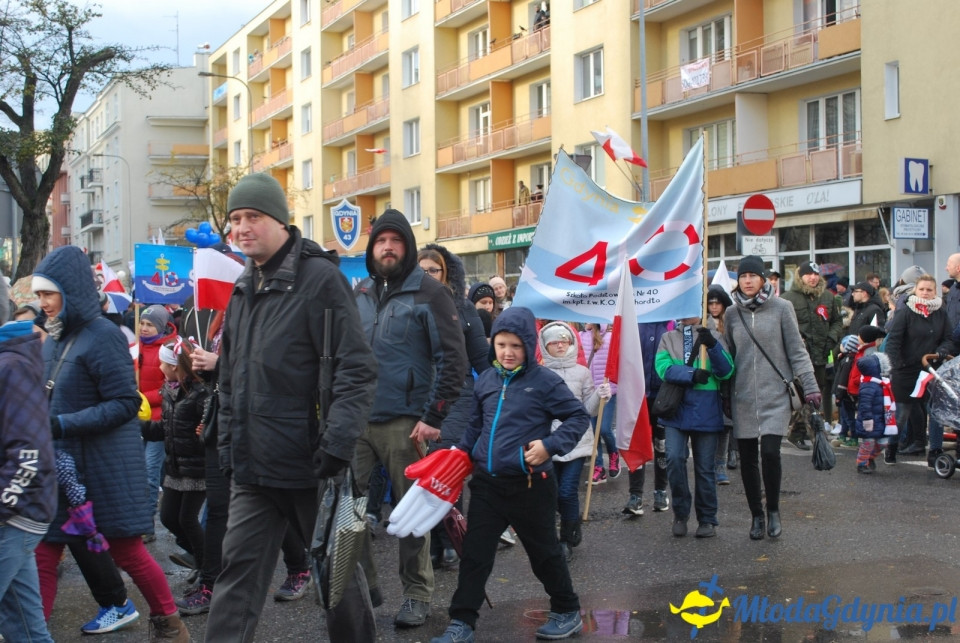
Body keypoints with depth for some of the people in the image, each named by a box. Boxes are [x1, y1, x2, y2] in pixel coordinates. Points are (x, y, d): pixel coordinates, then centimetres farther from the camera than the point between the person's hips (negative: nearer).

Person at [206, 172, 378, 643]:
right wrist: (228, 444, 14)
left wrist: (337, 442, -22)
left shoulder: (319, 277, -10)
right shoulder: (243, 290, 13)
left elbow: (355, 368, -16)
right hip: (252, 466, 6)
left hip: (307, 462, -6)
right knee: (239, 569, 4)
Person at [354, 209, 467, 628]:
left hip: (404, 423, -5)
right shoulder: (359, 295, 13)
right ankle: (362, 584, 19)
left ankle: (417, 595, 16)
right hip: (357, 421, 5)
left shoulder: (429, 293, -4)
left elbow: (453, 359, -9)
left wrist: (434, 417, -13)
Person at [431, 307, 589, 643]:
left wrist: (550, 445, -17)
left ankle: (567, 612, 29)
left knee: (544, 552, 10)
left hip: (530, 486, -5)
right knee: (474, 553, 4)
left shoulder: (545, 381, -9)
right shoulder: (486, 381, 8)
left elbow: (579, 417, -5)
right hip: (486, 483, 5)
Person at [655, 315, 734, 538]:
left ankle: (707, 520, 18)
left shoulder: (714, 337, 8)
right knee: (674, 458, -15)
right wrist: (692, 375, -21)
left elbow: (726, 371, -5)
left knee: (705, 467, 4)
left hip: (705, 410, 0)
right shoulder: (669, 338, 10)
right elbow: (663, 367, -6)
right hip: (676, 410, 0)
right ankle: (680, 513, 3)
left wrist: (713, 345, -21)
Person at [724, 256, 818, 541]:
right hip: (743, 397, 3)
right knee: (747, 460, 6)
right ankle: (756, 515, 22)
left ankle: (773, 510, 7)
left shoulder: (781, 308, -1)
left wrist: (810, 386, -5)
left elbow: (796, 351, 1)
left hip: (775, 394, -3)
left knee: (770, 451, -15)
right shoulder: (732, 314, 8)